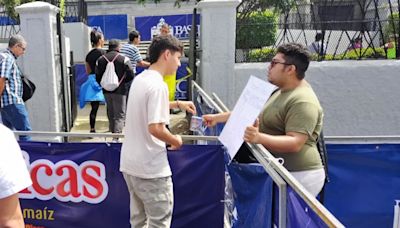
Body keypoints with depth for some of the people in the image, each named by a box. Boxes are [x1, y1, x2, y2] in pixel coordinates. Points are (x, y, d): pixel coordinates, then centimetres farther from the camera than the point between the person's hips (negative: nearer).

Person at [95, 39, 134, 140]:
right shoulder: (124, 59, -8)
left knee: (110, 114, 19)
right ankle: (116, 137, -12)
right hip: (120, 90, -4)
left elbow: (98, 77, 4)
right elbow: (130, 76, -10)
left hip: (106, 90, 4)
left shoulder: (100, 59, 4)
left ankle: (113, 133, 31)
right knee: (120, 115, -1)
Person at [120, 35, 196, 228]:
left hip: (130, 164, 9)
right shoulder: (158, 85, -20)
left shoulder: (140, 79, 8)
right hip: (150, 168, -9)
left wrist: (177, 104, 25)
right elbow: (155, 128, -27)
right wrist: (176, 141, -9)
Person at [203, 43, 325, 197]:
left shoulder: (303, 102, -18)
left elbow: (295, 143, -26)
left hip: (298, 177, -9)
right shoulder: (281, 91, 13)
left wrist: (259, 138, -40)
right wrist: (218, 118, 15)